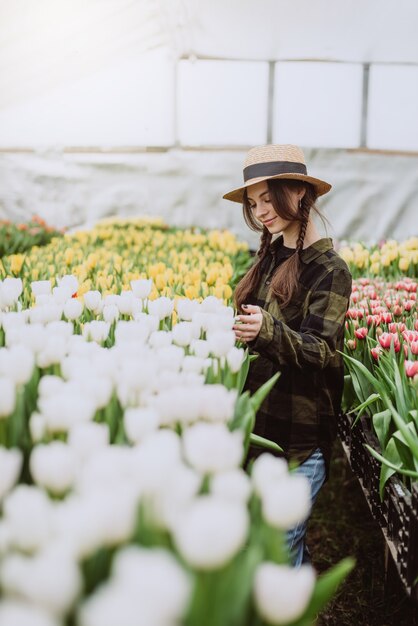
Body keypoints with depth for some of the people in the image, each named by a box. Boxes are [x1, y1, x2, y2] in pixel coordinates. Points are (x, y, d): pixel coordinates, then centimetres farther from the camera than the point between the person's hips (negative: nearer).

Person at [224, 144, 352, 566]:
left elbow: (321, 352, -19)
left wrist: (267, 330, -35)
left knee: (279, 544, 0)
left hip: (300, 432, -7)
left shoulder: (329, 270, -11)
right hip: (260, 422, 7)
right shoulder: (271, 256, 9)